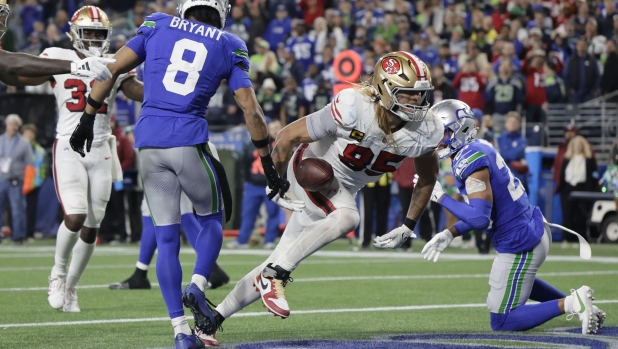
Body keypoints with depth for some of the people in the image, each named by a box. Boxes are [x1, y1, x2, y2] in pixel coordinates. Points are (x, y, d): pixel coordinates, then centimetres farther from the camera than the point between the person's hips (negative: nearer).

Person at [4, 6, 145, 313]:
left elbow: (143, 92, 4)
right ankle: (58, 273, 7)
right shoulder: (58, 59, 1)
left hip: (101, 151, 3)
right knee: (75, 216, -20)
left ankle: (70, 287, 22)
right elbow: (20, 77, -6)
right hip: (69, 149, -3)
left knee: (91, 227, 4)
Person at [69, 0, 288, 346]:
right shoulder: (229, 46, 8)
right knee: (212, 218, 22)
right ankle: (198, 285, -3)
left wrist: (87, 120, 14)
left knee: (167, 240, 7)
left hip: (148, 142, 2)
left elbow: (112, 70, 7)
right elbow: (251, 109, 4)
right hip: (190, 142, -2)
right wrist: (269, 167, 9)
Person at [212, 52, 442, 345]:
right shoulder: (353, 109, -32)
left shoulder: (424, 132, -19)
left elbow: (428, 176, 4)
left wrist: (408, 227, 2)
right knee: (347, 218, -35)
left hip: (344, 189, 5)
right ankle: (274, 273, -23)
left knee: (281, 263, 7)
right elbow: (289, 136, -20)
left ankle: (214, 316, 20)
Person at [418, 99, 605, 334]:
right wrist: (450, 234, 5)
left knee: (502, 322, 2)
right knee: (515, 281, 40)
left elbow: (479, 218, -28)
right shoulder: (479, 150, 7)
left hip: (520, 245, -10)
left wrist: (440, 198, -17)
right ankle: (576, 302, 30)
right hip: (534, 230, 10)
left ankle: (569, 304, -7)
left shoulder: (471, 161, -22)